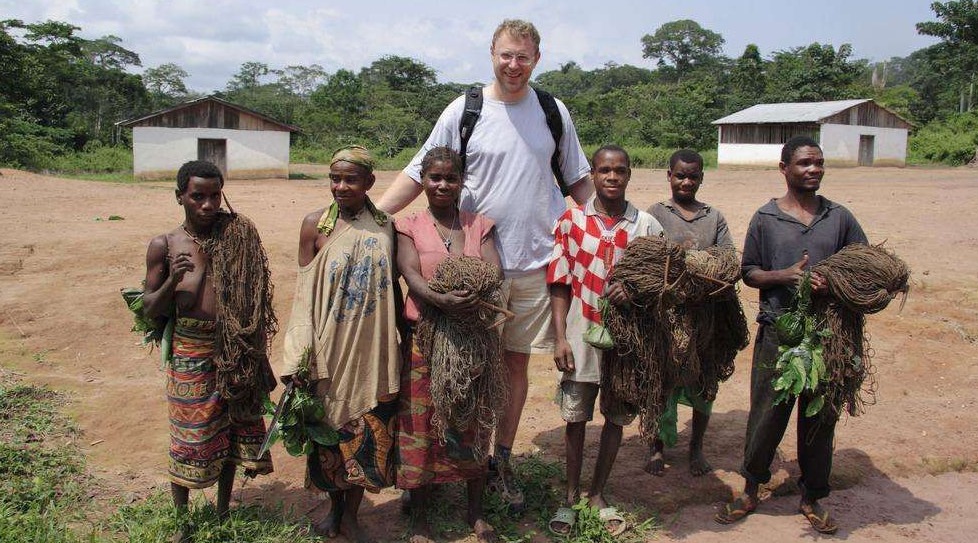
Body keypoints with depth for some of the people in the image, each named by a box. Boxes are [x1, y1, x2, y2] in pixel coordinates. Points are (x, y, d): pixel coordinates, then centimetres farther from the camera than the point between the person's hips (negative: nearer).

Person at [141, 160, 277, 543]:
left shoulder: (237, 234, 0)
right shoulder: (164, 246, -3)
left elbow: (253, 298, 6)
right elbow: (149, 310, 0)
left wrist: (255, 351, 5)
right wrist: (173, 280, -19)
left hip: (232, 354, 2)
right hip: (189, 355, -1)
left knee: (231, 432, 13)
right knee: (188, 439, 7)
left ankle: (223, 512, 34)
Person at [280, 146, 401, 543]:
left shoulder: (385, 226, 2)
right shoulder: (315, 225, -4)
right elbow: (304, 292, -3)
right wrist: (300, 356, -7)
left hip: (373, 348, 1)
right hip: (330, 347, -1)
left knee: (370, 430, 7)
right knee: (331, 425, 10)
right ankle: (334, 505, 34)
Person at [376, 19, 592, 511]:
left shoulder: (553, 112, 6)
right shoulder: (464, 111, -2)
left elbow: (578, 179, 16)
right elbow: (418, 173, 0)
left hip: (536, 262, 3)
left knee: (517, 361, 10)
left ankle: (502, 461, 24)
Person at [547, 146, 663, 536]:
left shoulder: (646, 225, -1)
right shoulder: (571, 221, -3)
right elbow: (560, 283, -2)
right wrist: (560, 338, -7)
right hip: (582, 338, -1)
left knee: (616, 418, 12)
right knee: (575, 417, 9)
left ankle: (597, 494, 31)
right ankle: (571, 494, 29)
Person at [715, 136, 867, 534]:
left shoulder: (840, 218, 7)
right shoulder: (765, 218, 1)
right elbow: (749, 273, 3)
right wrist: (784, 275, -15)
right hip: (777, 332, -2)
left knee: (819, 418, 11)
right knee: (767, 415, 4)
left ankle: (812, 498, 27)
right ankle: (750, 491, 23)